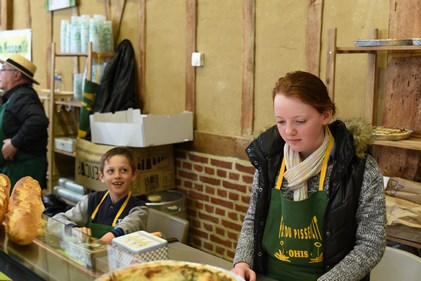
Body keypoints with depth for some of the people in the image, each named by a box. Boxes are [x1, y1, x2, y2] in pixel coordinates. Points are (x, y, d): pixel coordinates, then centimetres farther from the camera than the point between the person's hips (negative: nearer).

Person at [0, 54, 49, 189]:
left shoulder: (22, 97, -17)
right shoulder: (14, 96, 15)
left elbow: (38, 121, -35)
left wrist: (14, 143, -27)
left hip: (23, 169, -10)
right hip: (13, 166, 10)